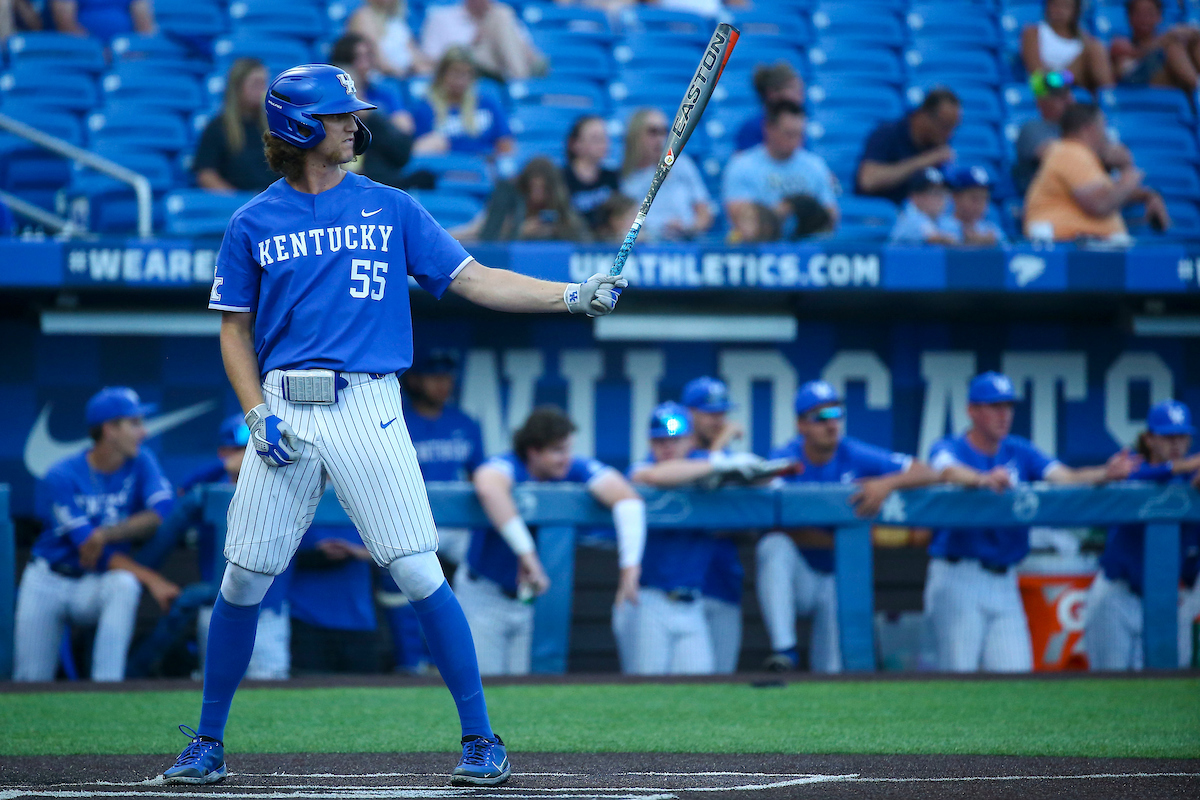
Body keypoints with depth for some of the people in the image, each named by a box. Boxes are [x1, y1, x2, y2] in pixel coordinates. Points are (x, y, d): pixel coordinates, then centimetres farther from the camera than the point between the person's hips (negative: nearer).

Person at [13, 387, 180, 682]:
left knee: (125, 584, -34)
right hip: (48, 582, -1)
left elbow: (163, 512, -21)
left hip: (95, 586, 2)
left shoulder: (140, 464, -5)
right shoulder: (62, 478, -17)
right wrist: (151, 580, -34)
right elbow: (90, 549, -23)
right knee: (31, 682, -8)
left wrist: (106, 534, -30)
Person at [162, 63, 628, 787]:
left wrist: (575, 296, -7)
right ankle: (208, 745, 16)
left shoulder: (391, 209, 7)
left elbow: (474, 281, 4)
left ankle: (481, 739, 1)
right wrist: (257, 416, -4)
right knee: (243, 581, 2)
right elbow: (235, 332, 11)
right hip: (284, 413, 1)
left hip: (368, 408, -1)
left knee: (420, 576, -7)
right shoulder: (253, 224, 8)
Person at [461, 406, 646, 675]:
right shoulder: (508, 467, -22)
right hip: (486, 595, -3)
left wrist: (630, 566, -37)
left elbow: (628, 498, -25)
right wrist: (525, 552, -53)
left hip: (536, 599, 3)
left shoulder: (578, 470, -11)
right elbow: (488, 488, -47)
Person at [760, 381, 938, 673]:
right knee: (773, 546, -34)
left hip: (840, 580, 2)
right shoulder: (785, 461, -11)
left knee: (833, 671, -3)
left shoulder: (856, 456, -6)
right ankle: (784, 649, -36)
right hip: (797, 579, -2)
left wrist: (887, 483, -30)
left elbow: (925, 473, -9)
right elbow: (782, 529, -22)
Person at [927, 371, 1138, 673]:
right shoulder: (949, 449, -2)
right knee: (960, 673, -7)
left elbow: (1066, 477, -3)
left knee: (1017, 671, -2)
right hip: (957, 577, -5)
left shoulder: (1020, 453, 12)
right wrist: (983, 480, -50)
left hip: (1003, 582, 5)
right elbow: (948, 470, -27)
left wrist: (1106, 474, -25)